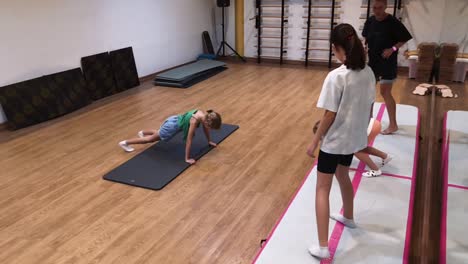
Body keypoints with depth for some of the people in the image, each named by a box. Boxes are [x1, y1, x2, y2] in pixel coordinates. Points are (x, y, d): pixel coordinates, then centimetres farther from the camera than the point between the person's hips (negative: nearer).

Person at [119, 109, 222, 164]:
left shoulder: (205, 115, -14)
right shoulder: (194, 121, -37)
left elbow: (205, 128, 7)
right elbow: (189, 140, -33)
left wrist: (209, 141, 18)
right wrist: (187, 158, -29)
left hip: (175, 120, 8)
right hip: (172, 126, -8)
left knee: (159, 134, 37)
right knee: (152, 138, 13)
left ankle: (143, 132, 60)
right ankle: (125, 143, 26)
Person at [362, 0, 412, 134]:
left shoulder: (393, 22, -15)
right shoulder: (370, 21, 1)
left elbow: (405, 38, -8)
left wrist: (393, 49, -21)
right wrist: (366, 46, -2)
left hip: (388, 62, -6)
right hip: (373, 60, 6)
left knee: (385, 92, -7)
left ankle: (393, 124, 3)